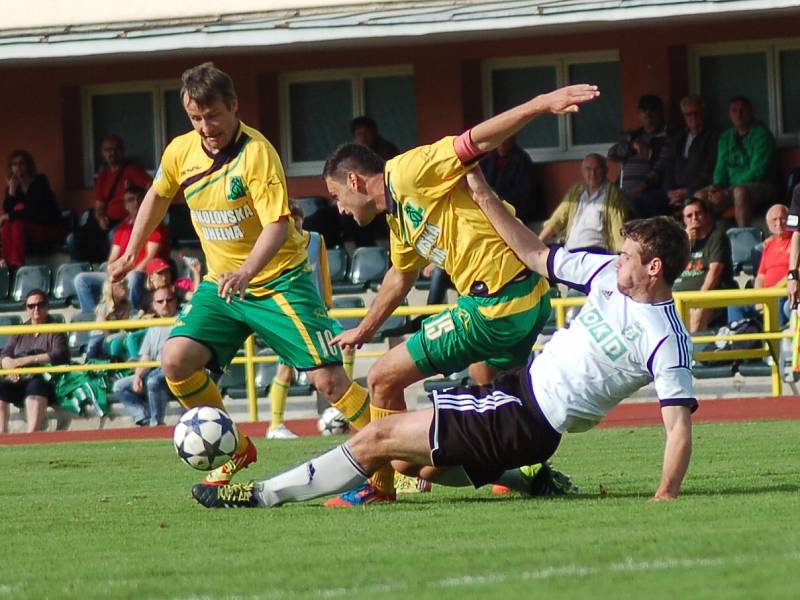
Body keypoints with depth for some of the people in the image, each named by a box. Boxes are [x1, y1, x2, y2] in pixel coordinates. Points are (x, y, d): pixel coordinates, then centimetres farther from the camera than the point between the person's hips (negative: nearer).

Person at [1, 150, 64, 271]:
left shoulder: (40, 182, -12)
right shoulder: (13, 185, 4)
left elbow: (34, 211, -22)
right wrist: (11, 191, -17)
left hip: (51, 229, -5)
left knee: (18, 225, -30)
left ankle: (17, 265, -40)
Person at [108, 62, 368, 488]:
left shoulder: (256, 152, -20)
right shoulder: (180, 153, -1)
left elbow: (278, 224, -28)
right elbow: (157, 196, 21)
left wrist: (246, 273, -42)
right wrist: (131, 253, 24)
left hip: (279, 280, -6)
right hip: (221, 284, 6)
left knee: (327, 378, -14)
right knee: (176, 360, -12)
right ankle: (235, 450, 6)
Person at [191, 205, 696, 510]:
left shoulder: (667, 343, -17)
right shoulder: (610, 273, 5)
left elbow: (680, 425, -20)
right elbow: (536, 256, 15)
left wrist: (666, 497, -31)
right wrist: (488, 200, 9)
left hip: (528, 424, -9)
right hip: (521, 384, 9)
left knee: (380, 439, -8)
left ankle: (264, 494, 1)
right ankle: (527, 480, 22)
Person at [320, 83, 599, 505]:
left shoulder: (407, 173, -8)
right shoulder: (398, 216, 20)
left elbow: (477, 141, -18)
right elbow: (400, 276, 39)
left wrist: (542, 104, -31)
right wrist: (365, 330, 52)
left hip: (494, 305, -10)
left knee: (382, 380, -1)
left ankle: (380, 486, 6)